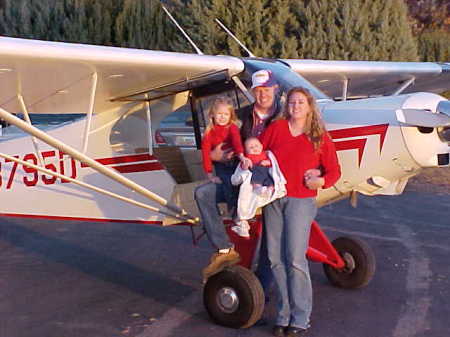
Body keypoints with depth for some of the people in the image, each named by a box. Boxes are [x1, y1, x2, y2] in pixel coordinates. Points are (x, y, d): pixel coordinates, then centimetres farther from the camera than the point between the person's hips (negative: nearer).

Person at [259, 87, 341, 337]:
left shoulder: (320, 137, 4)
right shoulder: (276, 128, 8)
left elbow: (334, 171, 7)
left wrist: (321, 180, -12)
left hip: (301, 201, -3)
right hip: (273, 199, 3)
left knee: (295, 259, -9)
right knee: (276, 259, 4)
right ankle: (284, 315, 15)